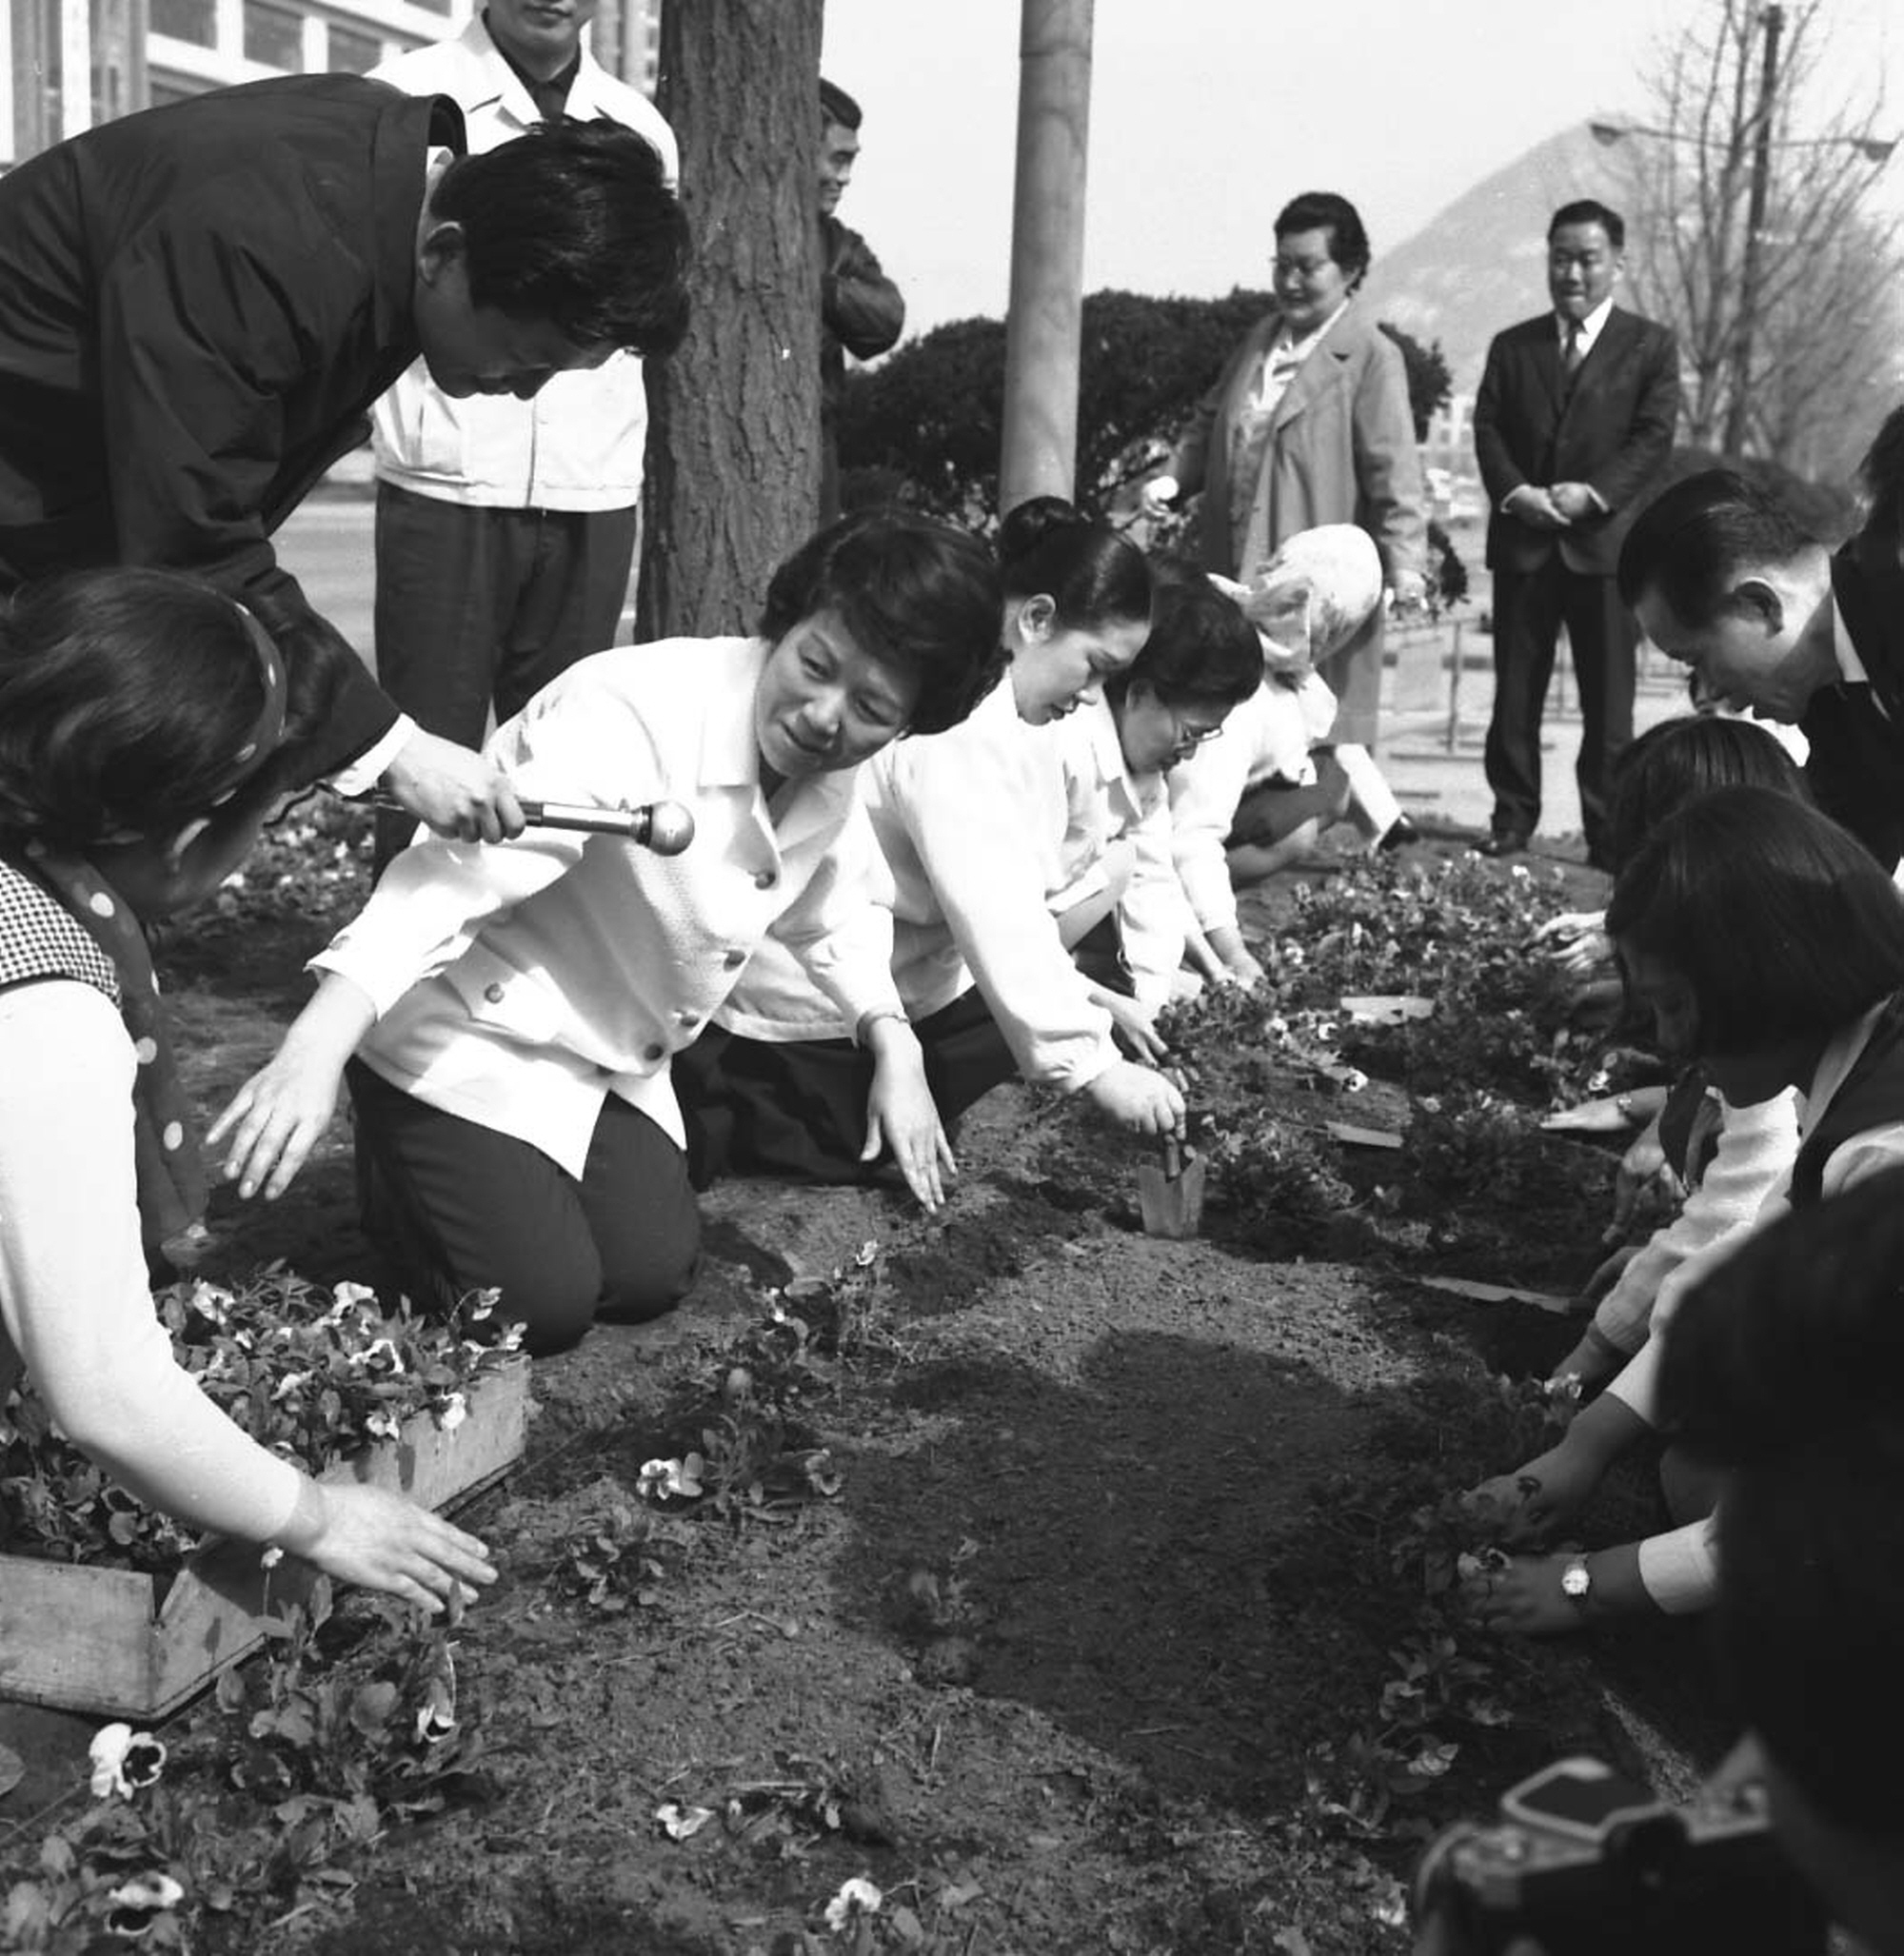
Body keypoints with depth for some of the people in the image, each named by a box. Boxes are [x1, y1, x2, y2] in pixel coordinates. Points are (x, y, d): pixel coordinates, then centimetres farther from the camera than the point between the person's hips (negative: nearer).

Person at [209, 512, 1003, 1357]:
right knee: (544, 1303, -13)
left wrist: (892, 1038, -4)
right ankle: (397, 1168, 16)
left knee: (651, 1277, 0)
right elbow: (459, 867, -43)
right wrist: (315, 1048, -55)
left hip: (611, 1056, 7)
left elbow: (834, 913, 13)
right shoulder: (636, 710, -33)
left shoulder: (836, 779, -8)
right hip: (468, 1033, -7)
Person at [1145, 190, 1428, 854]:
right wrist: (1176, 475, 4)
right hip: (1241, 561, 8)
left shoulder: (1370, 357, -8)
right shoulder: (1260, 337, 13)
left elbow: (1393, 469, -14)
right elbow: (1213, 422, 22)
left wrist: (1403, 561, -22)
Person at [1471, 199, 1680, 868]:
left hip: (1606, 542, -2)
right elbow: (1487, 430, 6)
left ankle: (1608, 832, 5)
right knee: (1514, 694, 4)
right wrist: (1515, 492, -12)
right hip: (1523, 543, 2)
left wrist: (1594, 492, -16)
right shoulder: (1512, 347, 14)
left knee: (1609, 701, 0)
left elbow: (1654, 436, -2)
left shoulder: (1650, 345, 7)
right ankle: (1512, 819, 12)